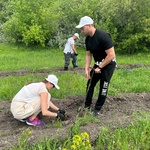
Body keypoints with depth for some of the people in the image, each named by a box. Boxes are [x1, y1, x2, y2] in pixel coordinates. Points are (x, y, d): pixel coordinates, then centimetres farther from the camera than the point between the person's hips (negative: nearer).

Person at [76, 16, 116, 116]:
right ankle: (87, 106, 25)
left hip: (108, 64, -7)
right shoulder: (88, 39, -3)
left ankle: (97, 109, 16)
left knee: (103, 87, 0)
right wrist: (86, 69, -5)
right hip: (98, 64, 8)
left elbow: (111, 55, -28)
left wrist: (100, 67, -20)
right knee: (90, 84, 10)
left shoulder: (103, 36, -28)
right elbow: (88, 55, 6)